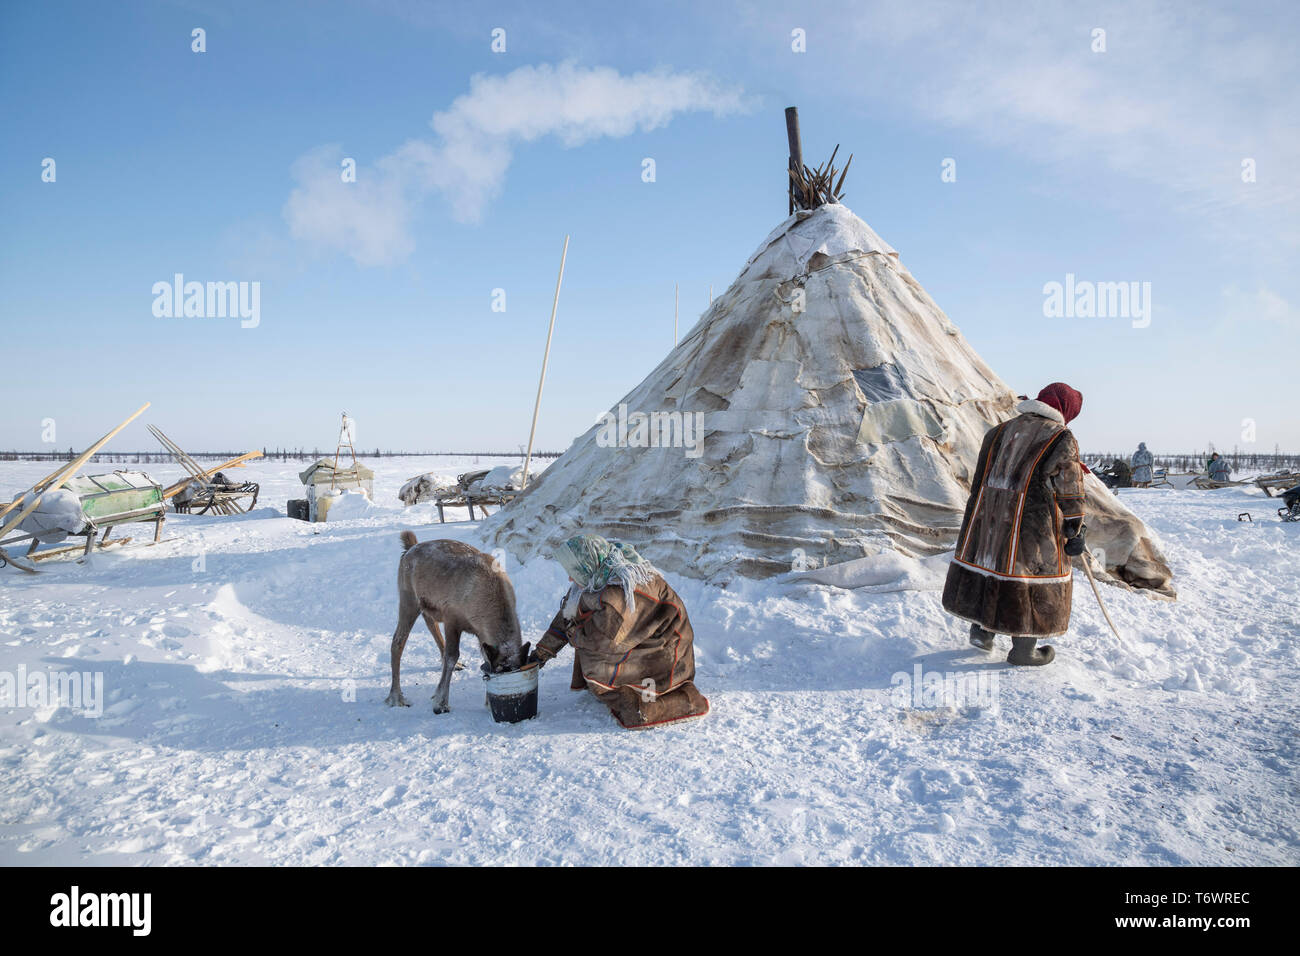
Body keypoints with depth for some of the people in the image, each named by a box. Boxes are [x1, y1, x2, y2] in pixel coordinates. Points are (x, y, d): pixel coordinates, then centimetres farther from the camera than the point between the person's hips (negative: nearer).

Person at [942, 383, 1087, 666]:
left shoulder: (999, 431, 13)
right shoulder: (1061, 438, -4)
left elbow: (979, 480, 16)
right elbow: (1069, 491, -5)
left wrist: (977, 521, 23)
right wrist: (1074, 532, 3)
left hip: (989, 517, 5)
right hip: (1032, 523, -5)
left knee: (990, 562, 19)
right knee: (1033, 573, 5)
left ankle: (981, 629, 21)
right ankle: (1023, 649, 12)